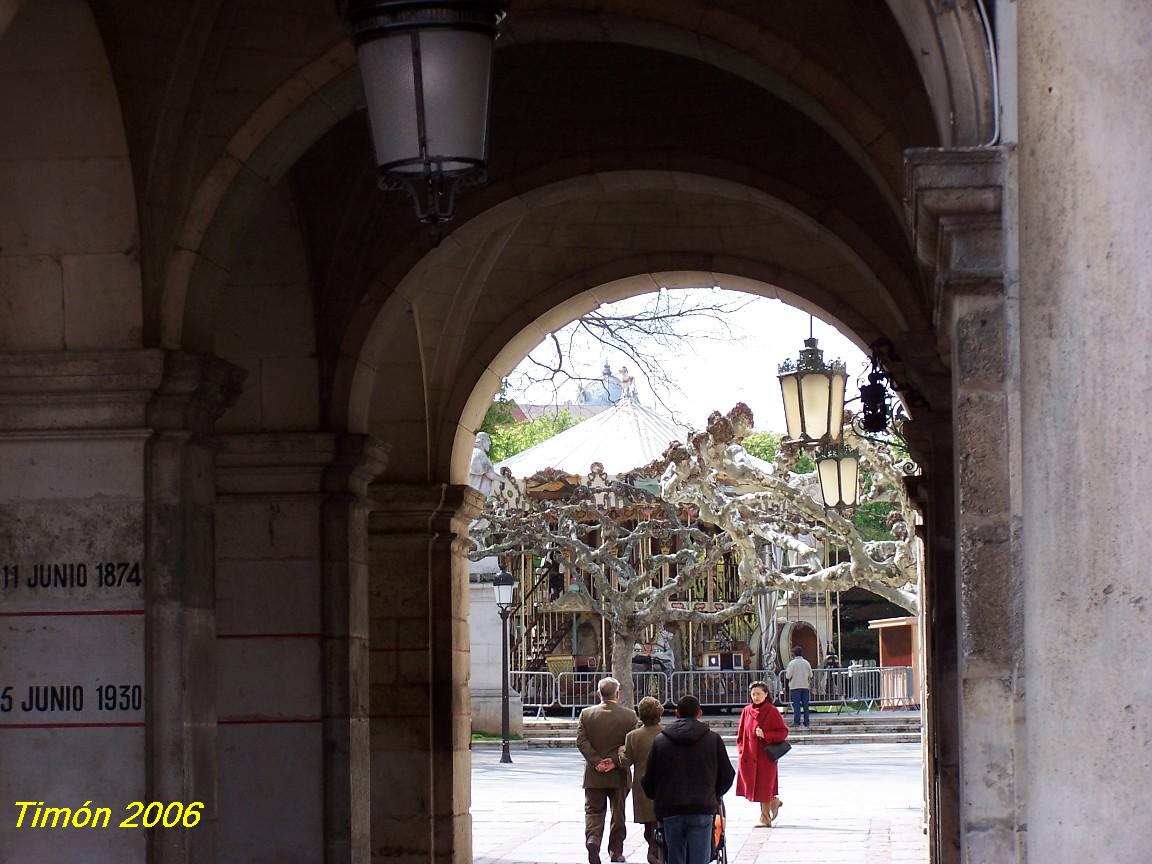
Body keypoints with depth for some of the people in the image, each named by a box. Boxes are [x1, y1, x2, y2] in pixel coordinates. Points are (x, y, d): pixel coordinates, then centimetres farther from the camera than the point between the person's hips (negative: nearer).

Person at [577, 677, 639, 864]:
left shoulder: (586, 714, -1)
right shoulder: (629, 715, -4)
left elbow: (581, 741, -7)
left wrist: (596, 762, -10)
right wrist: (615, 761, -10)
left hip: (594, 774, 0)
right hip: (619, 775, 0)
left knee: (593, 812, 7)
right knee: (618, 813, 14)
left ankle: (592, 840, -18)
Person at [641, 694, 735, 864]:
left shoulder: (660, 740, 4)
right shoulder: (712, 739, 3)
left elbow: (648, 780, 8)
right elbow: (727, 775, 10)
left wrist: (658, 799, 27)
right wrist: (714, 796, 28)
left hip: (671, 811, 1)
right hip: (702, 809, -1)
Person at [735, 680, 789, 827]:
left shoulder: (771, 711, -7)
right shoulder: (746, 711, 6)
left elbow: (783, 732, -7)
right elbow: (741, 734, 13)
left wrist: (765, 735, -18)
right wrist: (741, 750, 2)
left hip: (766, 755, -4)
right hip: (749, 757, 4)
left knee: (764, 786, -1)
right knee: (753, 785, 8)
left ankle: (765, 818, 10)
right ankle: (773, 802, 32)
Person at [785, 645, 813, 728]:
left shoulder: (792, 663, -8)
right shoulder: (806, 663, 4)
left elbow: (788, 676, -11)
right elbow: (810, 675, 7)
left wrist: (786, 672, 10)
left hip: (795, 687, -3)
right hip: (805, 686, 3)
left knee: (796, 705, 0)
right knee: (805, 705, 7)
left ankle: (796, 721, -4)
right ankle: (807, 722, 6)